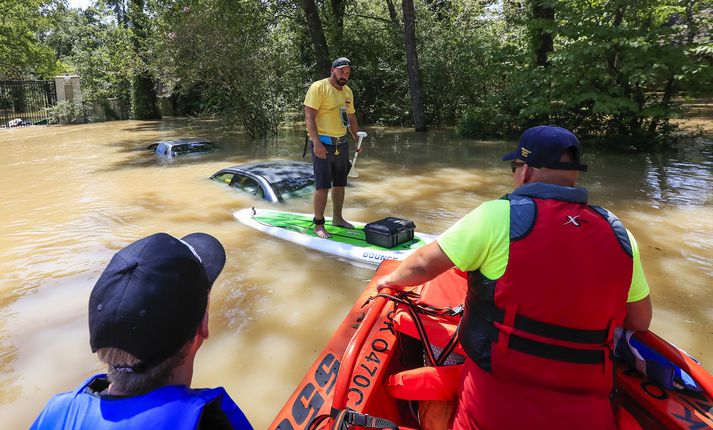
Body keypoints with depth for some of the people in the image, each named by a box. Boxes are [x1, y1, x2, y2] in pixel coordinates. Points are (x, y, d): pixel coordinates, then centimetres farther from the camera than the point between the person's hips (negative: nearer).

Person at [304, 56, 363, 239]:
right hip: (323, 143, -7)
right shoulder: (318, 87, -10)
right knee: (323, 185, -8)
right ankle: (318, 225, 1)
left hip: (342, 143, 8)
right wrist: (317, 143, -24)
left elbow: (351, 118, 23)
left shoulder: (347, 91, 14)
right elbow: (309, 117, -16)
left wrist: (358, 140, 13)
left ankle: (337, 218, 26)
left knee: (340, 183, 13)